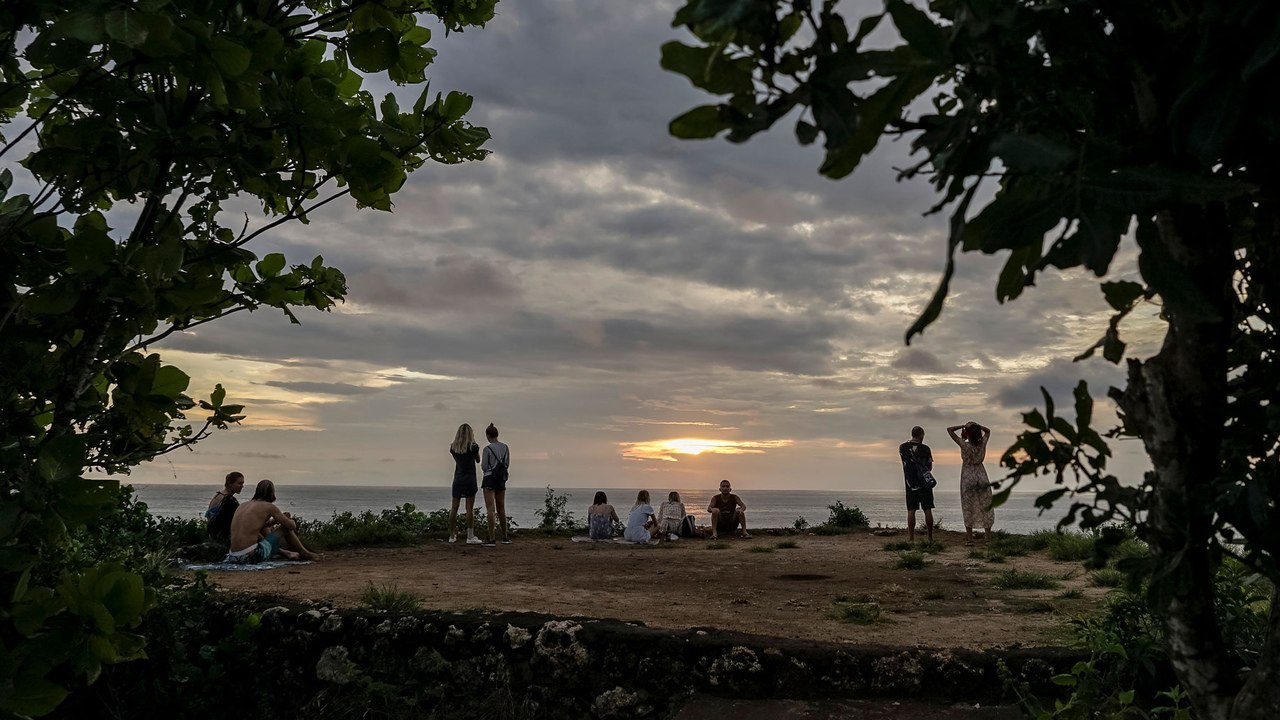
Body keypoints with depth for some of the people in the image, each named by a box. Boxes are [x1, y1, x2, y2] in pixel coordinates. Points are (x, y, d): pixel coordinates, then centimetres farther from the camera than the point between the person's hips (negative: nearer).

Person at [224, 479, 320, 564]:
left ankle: (286, 553, 52)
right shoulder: (269, 506, -3)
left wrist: (275, 521, 28)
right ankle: (306, 554, 28)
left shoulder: (242, 506, 16)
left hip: (234, 557, 7)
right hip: (252, 557, -7)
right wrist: (291, 520, 27)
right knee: (285, 528, 10)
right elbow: (292, 526, 4)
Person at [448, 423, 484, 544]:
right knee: (470, 508, -2)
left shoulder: (453, 447, 3)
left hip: (457, 479, 4)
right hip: (469, 479, -4)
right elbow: (478, 460, 7)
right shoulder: (473, 446, -8)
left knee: (454, 508, 9)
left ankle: (452, 536, 13)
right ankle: (470, 536, -3)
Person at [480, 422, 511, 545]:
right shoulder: (505, 447, 4)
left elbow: (484, 467, -9)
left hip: (489, 479, -6)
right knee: (501, 509, 16)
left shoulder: (487, 449, -13)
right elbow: (507, 464, 9)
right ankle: (505, 537, 23)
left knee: (490, 509, -7)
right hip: (502, 479, 6)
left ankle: (492, 539, -13)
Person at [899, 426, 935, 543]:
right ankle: (930, 537, 5)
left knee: (911, 510, 2)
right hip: (924, 482, -1)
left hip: (910, 483, 2)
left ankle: (911, 538, -1)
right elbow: (930, 467, -1)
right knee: (927, 510, 3)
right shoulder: (925, 448, -6)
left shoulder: (902, 447, 1)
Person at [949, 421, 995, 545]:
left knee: (968, 507, 2)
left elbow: (949, 430, -12)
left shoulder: (964, 445, -14)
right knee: (985, 506, 10)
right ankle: (988, 536, 11)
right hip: (981, 475, 3)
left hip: (968, 477, -3)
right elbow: (988, 431, 17)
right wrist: (976, 425, 3)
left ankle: (969, 538, 1)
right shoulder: (982, 444, -5)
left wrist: (963, 426, -9)